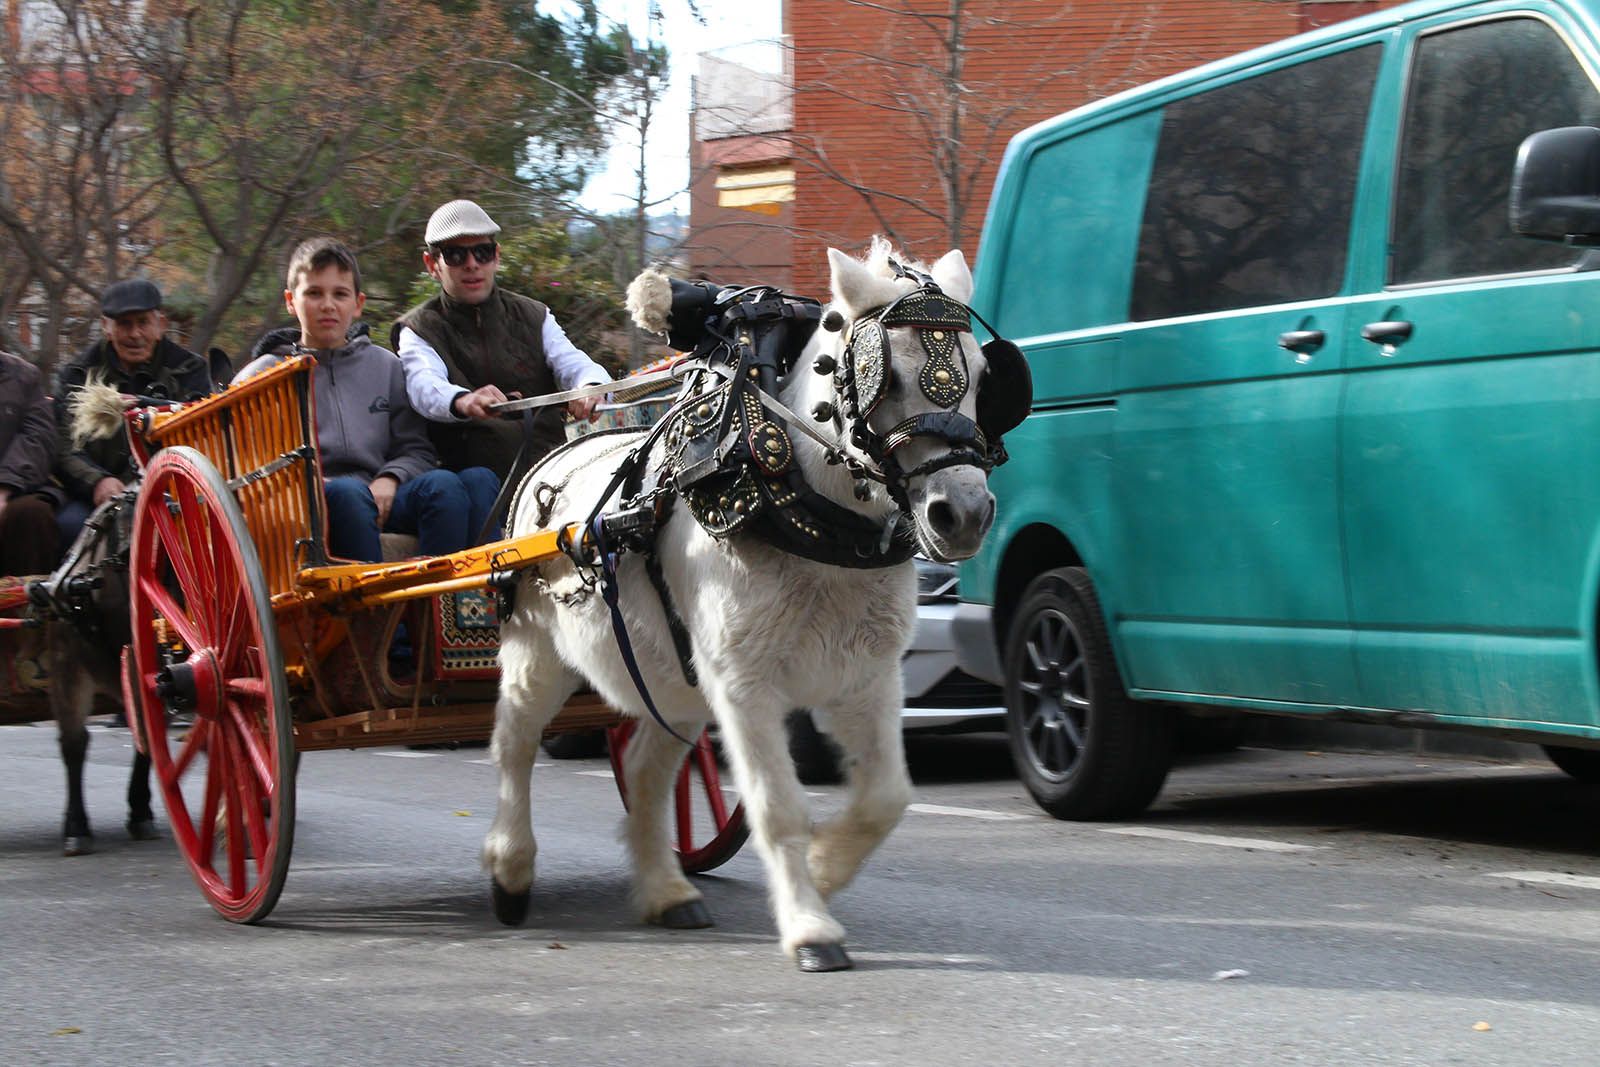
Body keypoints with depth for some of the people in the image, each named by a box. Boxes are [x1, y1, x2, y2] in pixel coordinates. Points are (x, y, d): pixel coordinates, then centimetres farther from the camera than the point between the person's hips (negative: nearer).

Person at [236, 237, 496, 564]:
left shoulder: (386, 366, 25)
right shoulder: (264, 375, 16)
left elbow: (416, 450, 20)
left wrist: (389, 479, -4)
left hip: (380, 501, 3)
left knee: (479, 480, -25)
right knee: (348, 492, -39)